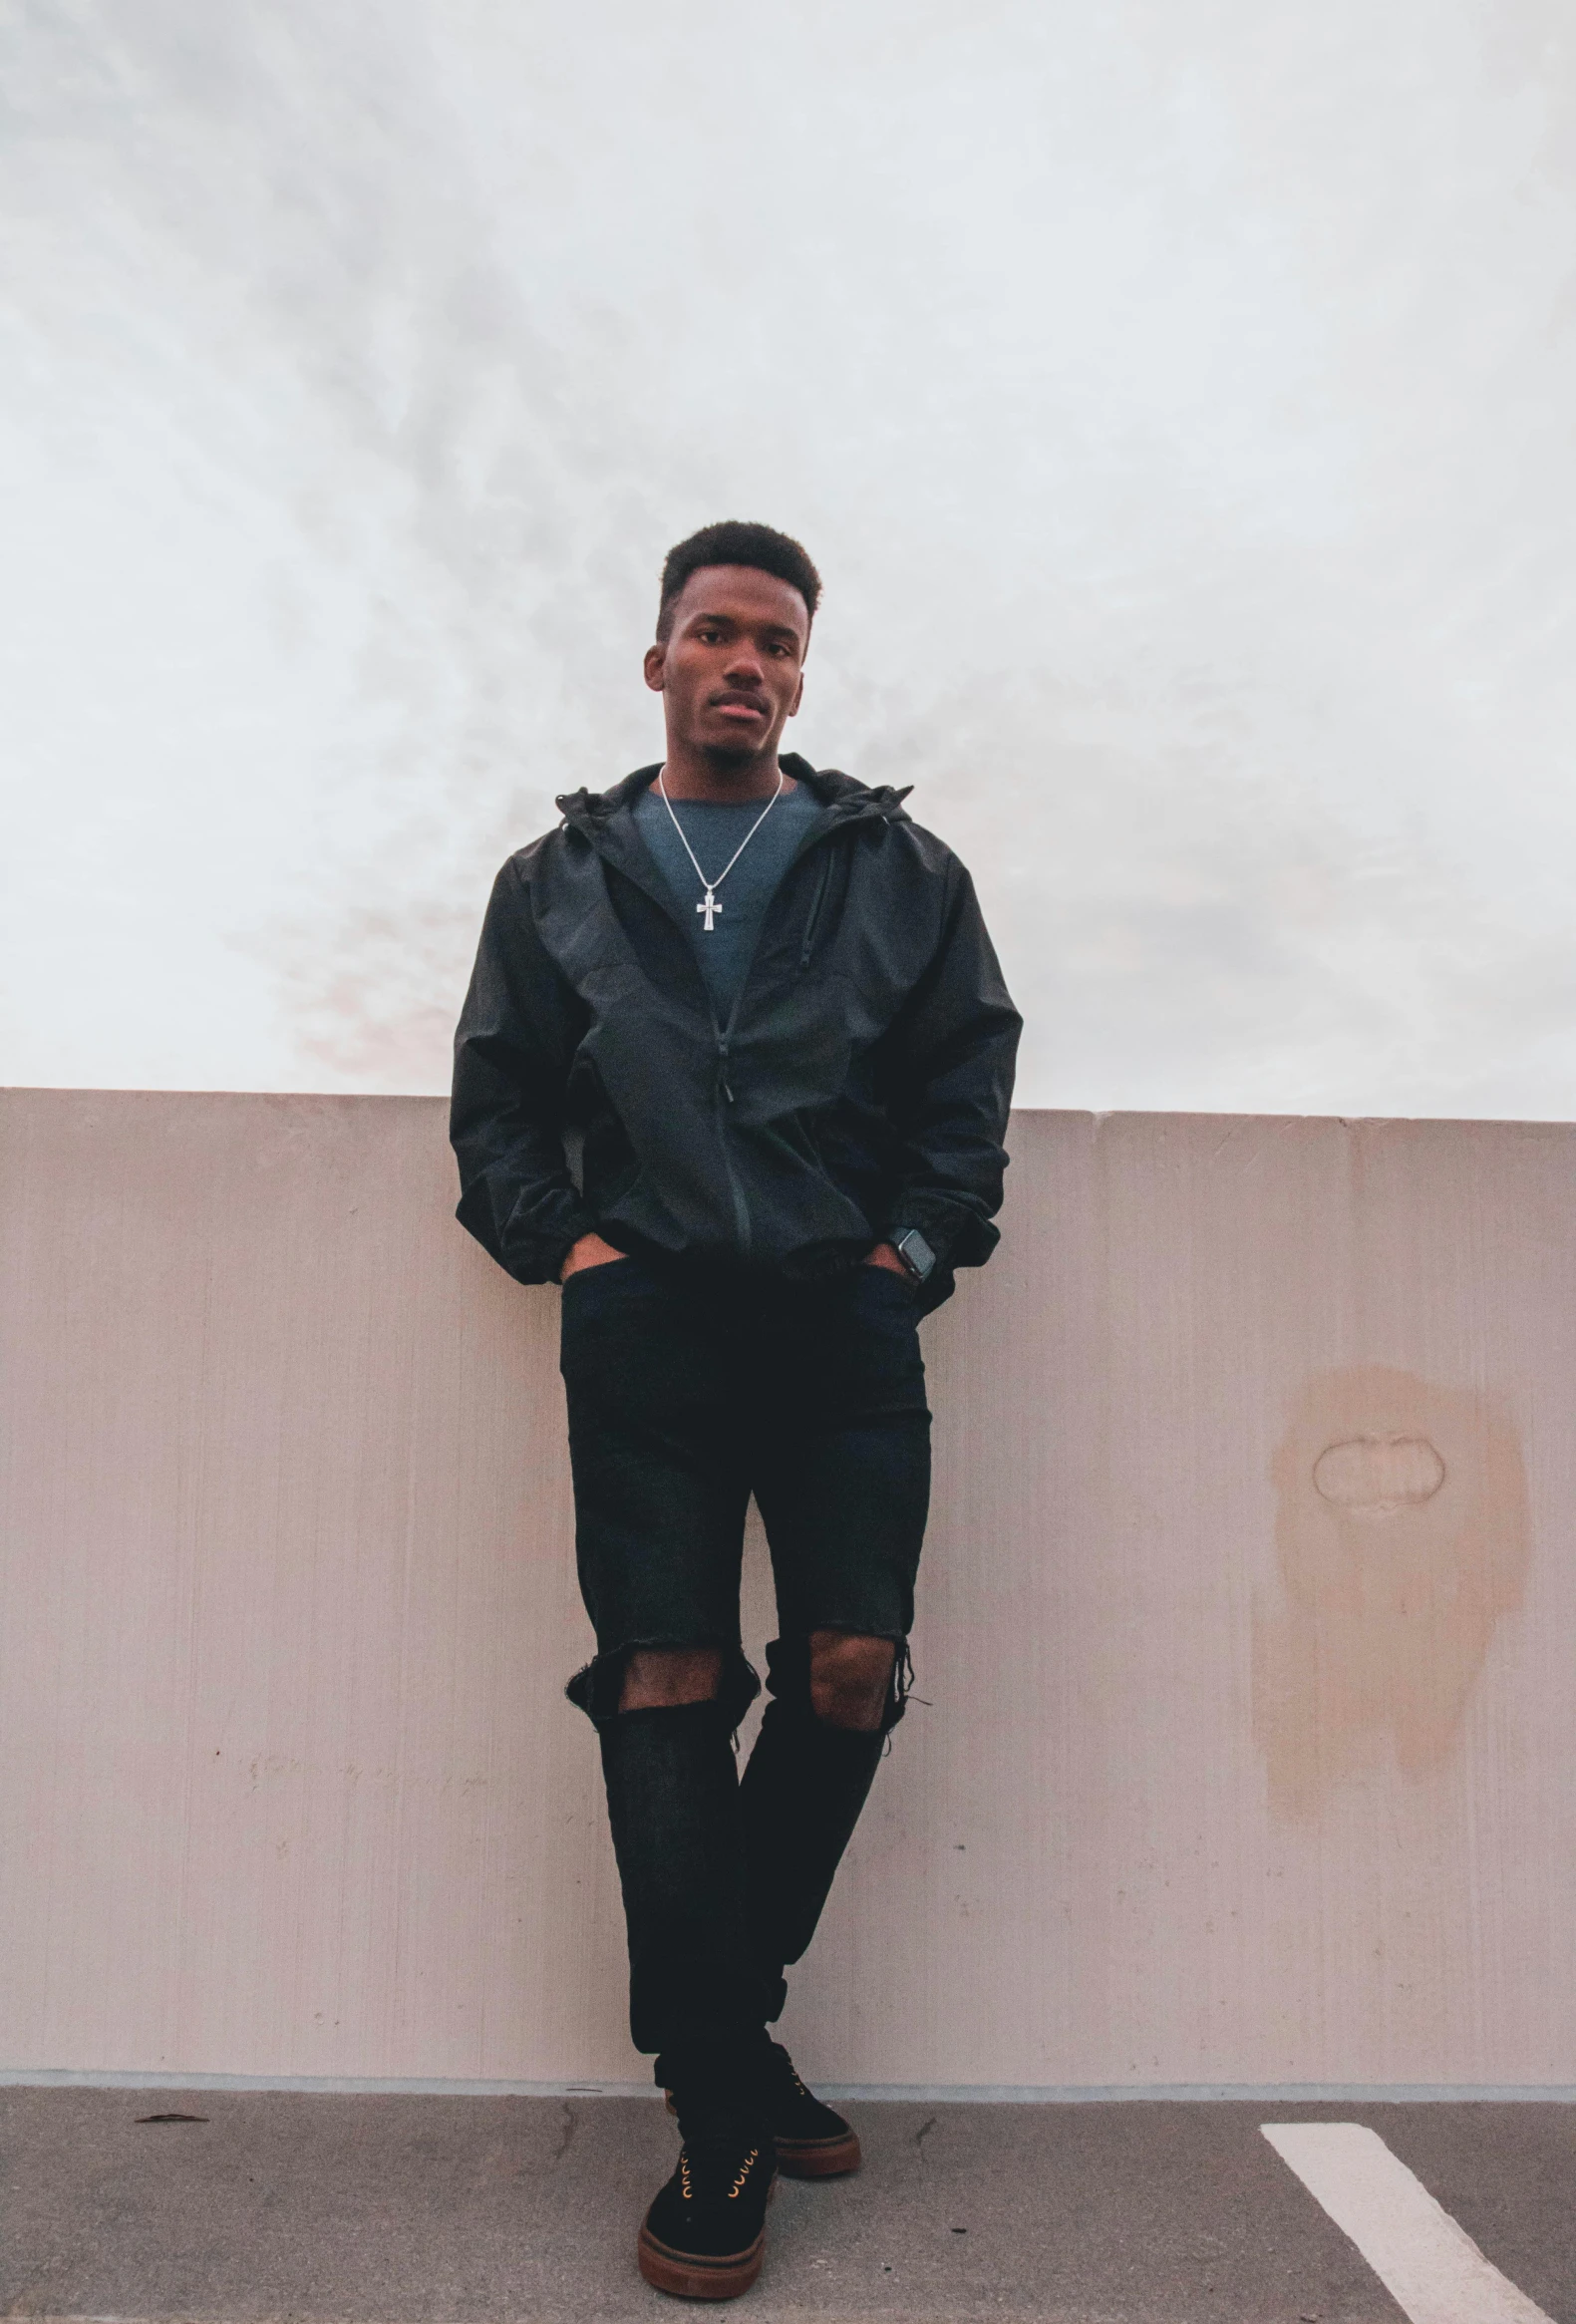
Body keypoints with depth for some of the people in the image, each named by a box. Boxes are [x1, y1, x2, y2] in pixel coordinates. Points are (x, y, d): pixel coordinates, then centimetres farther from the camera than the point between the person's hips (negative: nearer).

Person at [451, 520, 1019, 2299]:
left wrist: (914, 1247, 0)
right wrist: (563, 1237, 1)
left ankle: (708, 2009, 21)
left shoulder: (897, 870, 13)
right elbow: (495, 1097, 15)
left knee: (854, 1671, -3)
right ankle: (725, 2112, 8)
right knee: (664, 1689, -4)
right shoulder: (559, 878, 15)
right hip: (644, 1324, 0)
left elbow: (969, 1079, 12)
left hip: (845, 1321, 1)